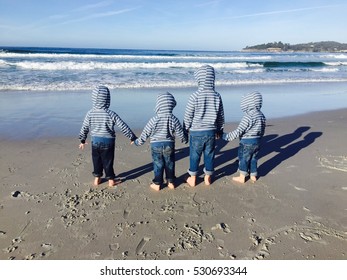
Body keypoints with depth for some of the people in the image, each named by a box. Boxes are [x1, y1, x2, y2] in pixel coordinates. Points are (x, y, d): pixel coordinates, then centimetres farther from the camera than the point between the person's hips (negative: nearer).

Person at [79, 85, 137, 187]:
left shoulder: (90, 113, -9)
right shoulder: (111, 114, -18)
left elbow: (84, 128, 0)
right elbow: (123, 127, -15)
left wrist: (82, 140, 16)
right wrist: (133, 137, -6)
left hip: (95, 141, 3)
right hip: (108, 142, -2)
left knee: (96, 161, 18)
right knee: (108, 162, 10)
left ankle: (97, 179, 31)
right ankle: (111, 180, 23)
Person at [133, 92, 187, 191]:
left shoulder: (154, 120, -16)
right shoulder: (174, 119, -9)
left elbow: (145, 133, -8)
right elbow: (180, 132, 1)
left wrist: (138, 141, 8)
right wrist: (184, 139, 22)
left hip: (156, 145, -2)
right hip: (169, 144, 2)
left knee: (158, 165, 10)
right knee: (169, 164, 15)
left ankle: (157, 184, 19)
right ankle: (171, 182, 26)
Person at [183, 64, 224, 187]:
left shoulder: (195, 96, -15)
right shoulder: (217, 96, -3)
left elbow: (188, 115, -9)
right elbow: (221, 115, 5)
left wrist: (185, 129, 6)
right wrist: (219, 130, 19)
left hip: (196, 132, -3)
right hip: (211, 131, 3)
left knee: (194, 155, 11)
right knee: (209, 154, 15)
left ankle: (192, 179, 24)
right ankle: (208, 178, 29)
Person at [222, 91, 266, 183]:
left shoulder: (248, 116, -22)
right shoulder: (262, 115, 3)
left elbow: (239, 130, -24)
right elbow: (262, 130, 13)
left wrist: (227, 136, -18)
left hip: (246, 143, -7)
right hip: (257, 142, 7)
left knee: (243, 159, 7)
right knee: (253, 159, 19)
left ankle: (242, 177, 19)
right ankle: (253, 176, 30)